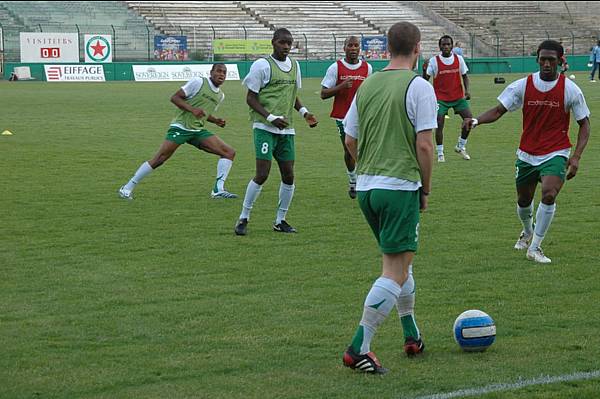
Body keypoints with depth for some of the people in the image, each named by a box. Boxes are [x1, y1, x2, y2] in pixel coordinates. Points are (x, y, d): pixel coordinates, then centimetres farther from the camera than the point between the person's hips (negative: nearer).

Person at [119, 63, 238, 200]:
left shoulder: (220, 96, 15)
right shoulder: (198, 82, -6)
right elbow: (174, 97, -8)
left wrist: (216, 121, 10)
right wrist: (192, 109, -21)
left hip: (198, 131, 7)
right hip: (181, 126, -7)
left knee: (229, 152, -6)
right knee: (159, 159, -13)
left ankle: (218, 190, -8)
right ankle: (127, 188, -3)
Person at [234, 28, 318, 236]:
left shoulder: (294, 65, 13)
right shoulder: (262, 65, -8)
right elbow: (251, 97, -8)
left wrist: (304, 112, 7)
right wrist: (270, 117, -20)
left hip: (287, 129, 7)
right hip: (265, 128, -6)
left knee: (288, 175, 5)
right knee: (262, 174, -12)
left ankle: (280, 220, 18)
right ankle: (243, 218, 1)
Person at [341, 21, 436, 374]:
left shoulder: (367, 85, 10)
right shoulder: (419, 87, -9)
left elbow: (350, 140, 14)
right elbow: (424, 144, -13)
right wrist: (426, 189, -2)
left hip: (366, 187, 8)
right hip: (400, 188, -7)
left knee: (400, 262, 22)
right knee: (396, 272, -5)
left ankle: (412, 337, 31)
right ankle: (359, 349, -12)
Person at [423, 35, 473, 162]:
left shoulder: (458, 59, 2)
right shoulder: (434, 61, -5)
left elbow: (465, 76, 10)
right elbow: (426, 78, -6)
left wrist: (467, 90, -5)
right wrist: (424, 69, -26)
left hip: (458, 97, 3)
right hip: (441, 98, -3)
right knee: (439, 124, -12)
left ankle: (461, 147, 16)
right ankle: (440, 153, 2)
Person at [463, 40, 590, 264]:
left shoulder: (570, 90, -8)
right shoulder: (523, 86, -5)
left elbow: (584, 124, -1)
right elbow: (498, 111, -5)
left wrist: (576, 156, -13)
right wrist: (476, 121, -26)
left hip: (555, 154, -3)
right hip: (527, 154, 3)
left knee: (549, 194, -24)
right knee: (523, 201, 13)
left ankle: (534, 248, -11)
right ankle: (528, 232, 49)